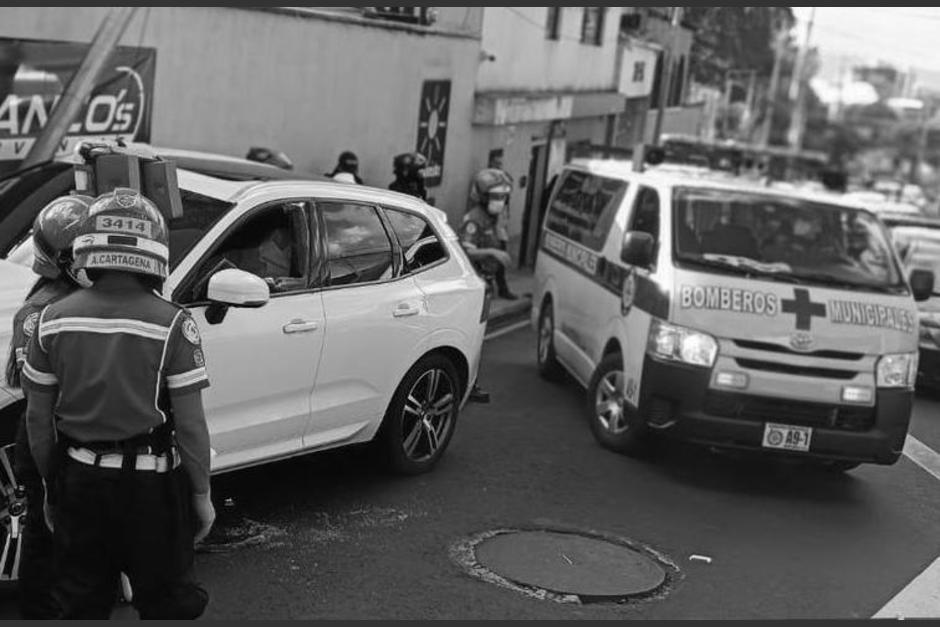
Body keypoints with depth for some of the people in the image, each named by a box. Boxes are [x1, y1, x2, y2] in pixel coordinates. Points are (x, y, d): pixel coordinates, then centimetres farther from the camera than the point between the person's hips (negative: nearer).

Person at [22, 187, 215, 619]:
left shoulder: (53, 320, -5)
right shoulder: (171, 324, -15)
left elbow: (37, 419, 2)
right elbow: (190, 424, -12)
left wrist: (50, 486, 14)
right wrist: (202, 494, -1)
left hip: (79, 480, 3)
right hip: (151, 483, -3)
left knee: (79, 602, 18)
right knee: (164, 600, 14)